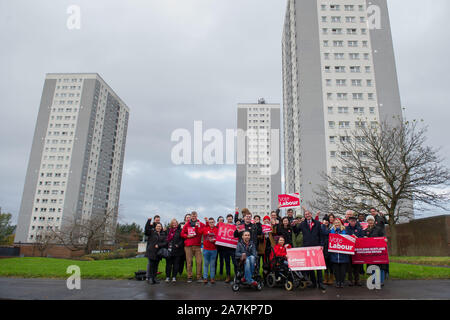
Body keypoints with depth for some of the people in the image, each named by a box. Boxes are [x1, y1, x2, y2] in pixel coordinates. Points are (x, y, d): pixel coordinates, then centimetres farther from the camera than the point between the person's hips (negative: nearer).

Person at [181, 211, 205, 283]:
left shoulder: (200, 224, 8)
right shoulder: (187, 224, 11)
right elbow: (182, 233, 12)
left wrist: (198, 226, -14)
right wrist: (187, 236, -5)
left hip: (197, 245, 0)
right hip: (188, 246, 0)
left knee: (199, 261, -5)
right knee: (189, 261, 0)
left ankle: (199, 277, 2)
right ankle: (189, 277, 8)